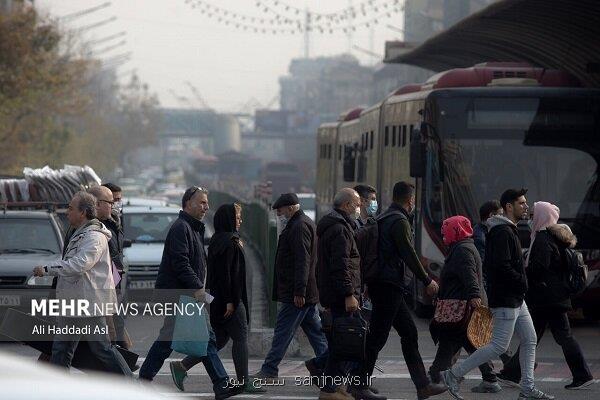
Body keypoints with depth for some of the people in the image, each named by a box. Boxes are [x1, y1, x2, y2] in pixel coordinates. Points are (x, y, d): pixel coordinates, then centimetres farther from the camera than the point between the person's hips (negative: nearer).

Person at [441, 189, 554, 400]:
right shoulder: (502, 232, -17)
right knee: (499, 346, -8)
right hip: (506, 300, -11)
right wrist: (522, 282, -15)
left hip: (517, 300, 11)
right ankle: (453, 374, -3)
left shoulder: (509, 230, 16)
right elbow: (502, 266, -26)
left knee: (530, 341, 11)